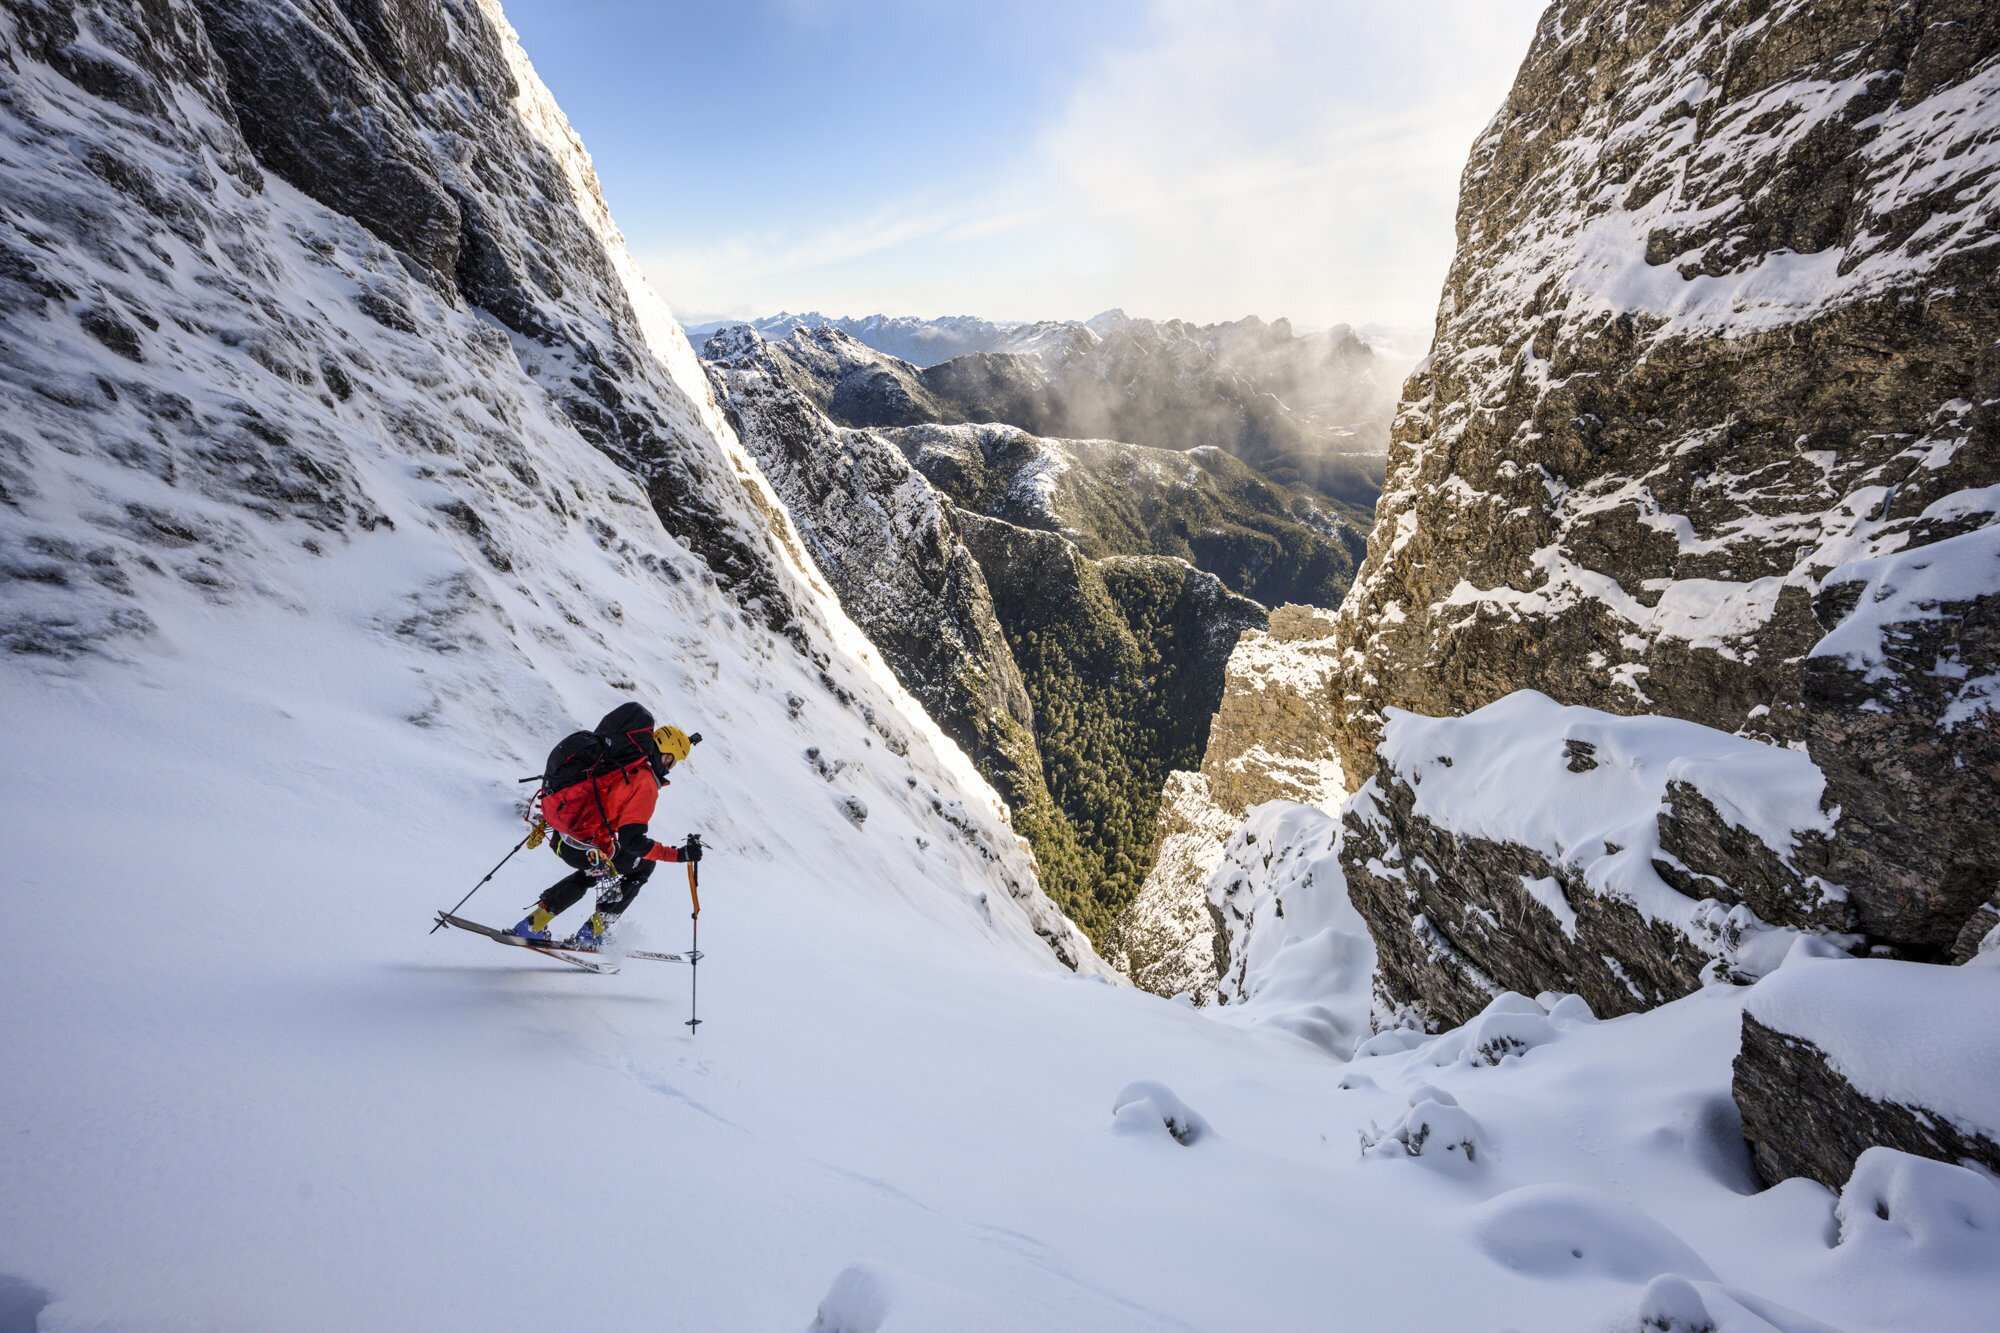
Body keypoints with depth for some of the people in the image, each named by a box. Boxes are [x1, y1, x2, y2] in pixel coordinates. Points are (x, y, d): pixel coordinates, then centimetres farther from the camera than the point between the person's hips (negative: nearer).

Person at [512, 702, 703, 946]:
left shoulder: (610, 757, 5)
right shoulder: (645, 784, -19)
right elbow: (632, 839, -23)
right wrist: (679, 854, -19)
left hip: (559, 836, 8)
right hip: (585, 848, -7)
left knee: (593, 871, 36)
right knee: (644, 865, 17)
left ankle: (532, 925, 29)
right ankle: (592, 933, 18)